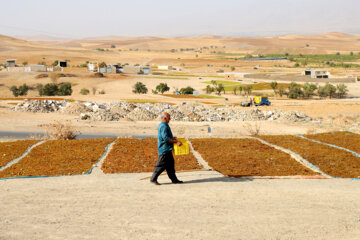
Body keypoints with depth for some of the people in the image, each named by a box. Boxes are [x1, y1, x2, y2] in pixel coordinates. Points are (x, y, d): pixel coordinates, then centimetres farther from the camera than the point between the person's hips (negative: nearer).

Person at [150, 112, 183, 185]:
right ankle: (153, 179, 2)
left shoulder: (162, 125, 16)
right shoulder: (163, 126, -17)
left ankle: (174, 179, 16)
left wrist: (172, 138, 19)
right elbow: (166, 138, -24)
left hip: (167, 149, 11)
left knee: (170, 164, 12)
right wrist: (176, 142, -20)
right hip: (164, 149, -11)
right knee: (161, 165, -5)